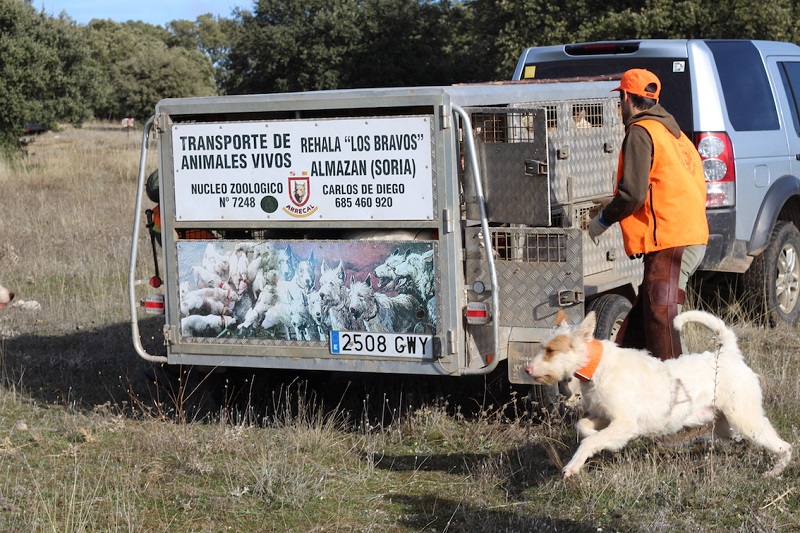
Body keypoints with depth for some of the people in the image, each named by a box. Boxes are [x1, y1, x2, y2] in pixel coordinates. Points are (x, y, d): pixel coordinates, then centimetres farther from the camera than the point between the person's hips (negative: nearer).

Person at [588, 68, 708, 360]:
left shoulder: (640, 132, -8)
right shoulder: (674, 133, 21)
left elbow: (633, 193, -17)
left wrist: (603, 219, 0)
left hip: (669, 243, -10)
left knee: (660, 320, -9)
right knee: (638, 323, 15)